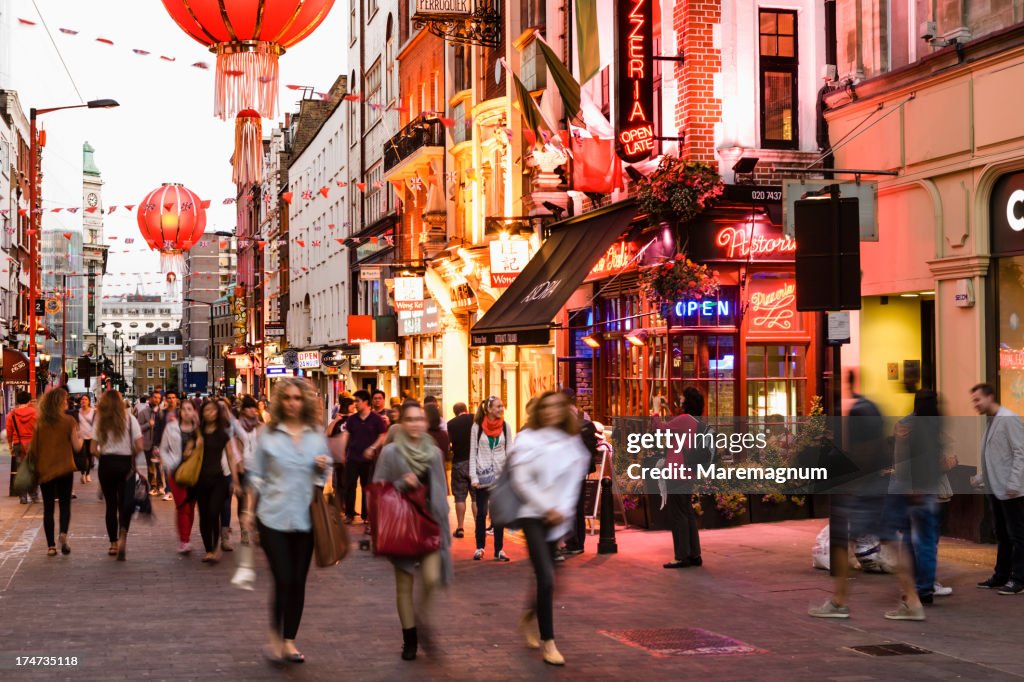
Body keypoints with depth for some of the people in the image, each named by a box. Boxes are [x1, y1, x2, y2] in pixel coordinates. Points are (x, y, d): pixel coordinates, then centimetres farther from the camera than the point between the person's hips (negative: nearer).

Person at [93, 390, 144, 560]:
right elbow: (140, 447, -8)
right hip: (125, 464, -1)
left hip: (106, 464, 1)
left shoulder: (100, 422, 1)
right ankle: (122, 535, -23)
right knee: (125, 503, 2)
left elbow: (94, 449, -2)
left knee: (110, 504, 11)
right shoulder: (130, 420, -3)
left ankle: (113, 543, 16)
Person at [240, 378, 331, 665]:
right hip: (273, 517, -3)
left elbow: (323, 477, 14)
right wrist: (248, 510, 3)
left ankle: (289, 640, 19)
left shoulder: (317, 435, 6)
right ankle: (275, 636, 12)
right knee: (283, 580, -8)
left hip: (305, 518, 3)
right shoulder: (268, 434, 0)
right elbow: (256, 475, 5)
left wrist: (322, 467, -8)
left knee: (298, 581, 7)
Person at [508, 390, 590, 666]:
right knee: (546, 577, -13)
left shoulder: (573, 443, 7)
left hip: (560, 518, 4)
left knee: (546, 576, 9)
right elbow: (521, 481, -7)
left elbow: (573, 482, 6)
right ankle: (548, 642, -5)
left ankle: (529, 618, 38)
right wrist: (547, 508, -10)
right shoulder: (527, 440, -3)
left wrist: (562, 511, -8)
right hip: (533, 515, -4)